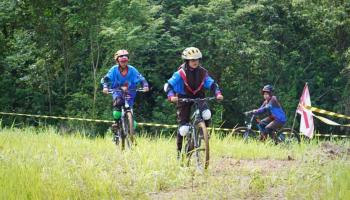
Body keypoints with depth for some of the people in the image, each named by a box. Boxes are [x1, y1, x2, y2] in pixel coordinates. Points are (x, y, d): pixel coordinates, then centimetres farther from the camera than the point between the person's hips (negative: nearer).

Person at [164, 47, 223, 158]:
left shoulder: (202, 72, -7)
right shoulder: (181, 73, -18)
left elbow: (212, 84, -6)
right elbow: (169, 85, -22)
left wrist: (218, 93, -25)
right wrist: (171, 96, -40)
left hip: (198, 97, 2)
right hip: (184, 99, -2)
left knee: (207, 115, -29)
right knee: (183, 127, -9)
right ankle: (179, 151, 10)